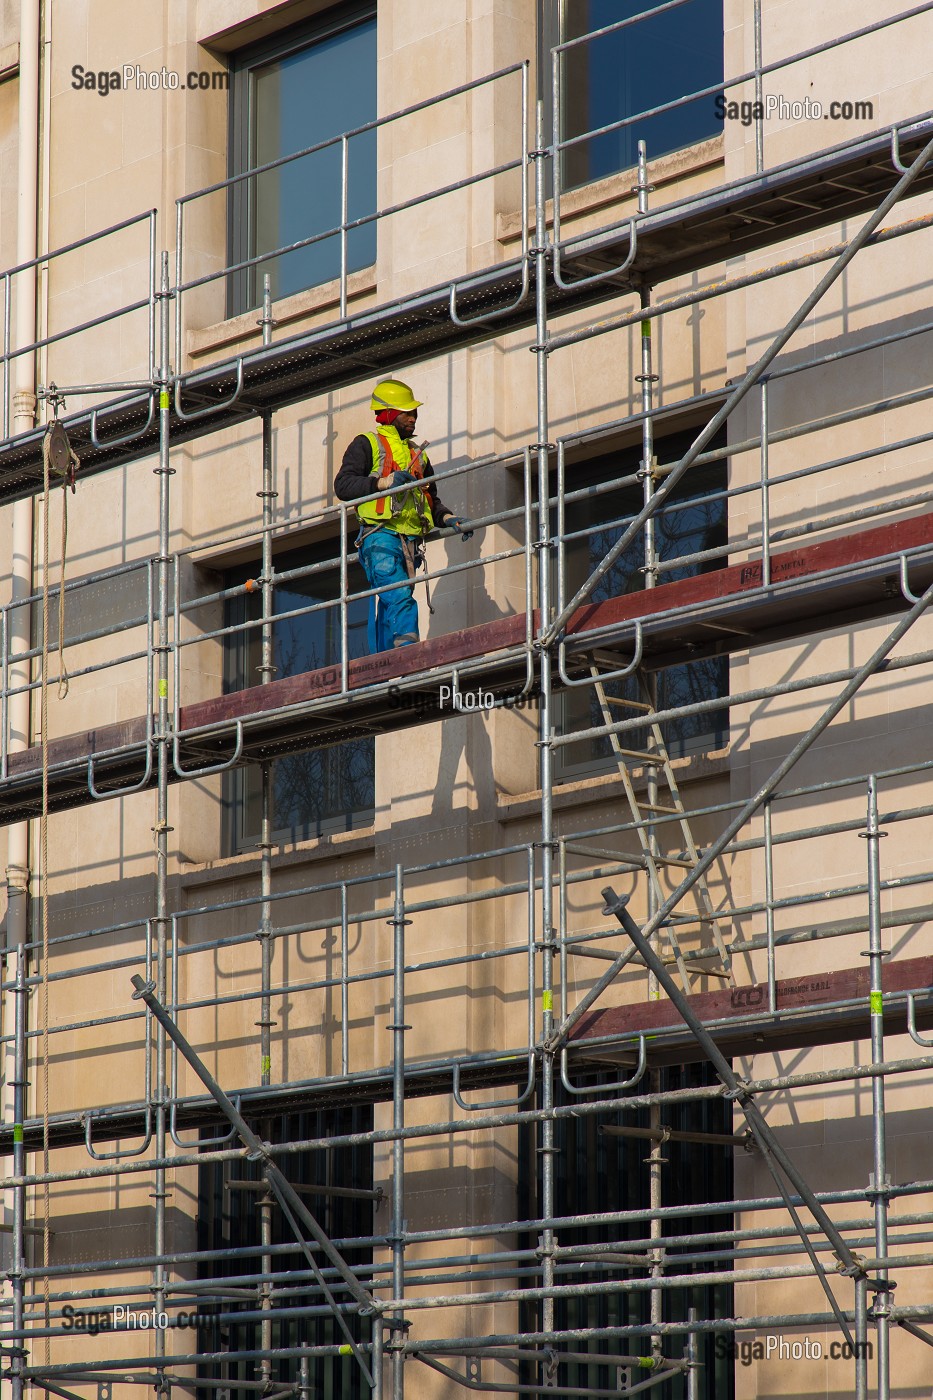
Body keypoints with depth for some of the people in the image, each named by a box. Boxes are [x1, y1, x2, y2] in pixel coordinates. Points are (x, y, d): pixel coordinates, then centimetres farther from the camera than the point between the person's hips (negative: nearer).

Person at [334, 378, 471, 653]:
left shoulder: (417, 454, 29)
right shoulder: (367, 444, 9)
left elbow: (431, 500, 31)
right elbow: (343, 485, -4)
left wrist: (450, 520, 11)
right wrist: (384, 482, -15)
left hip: (409, 541, 6)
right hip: (381, 536, -6)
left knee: (387, 609, 1)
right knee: (399, 598, -23)